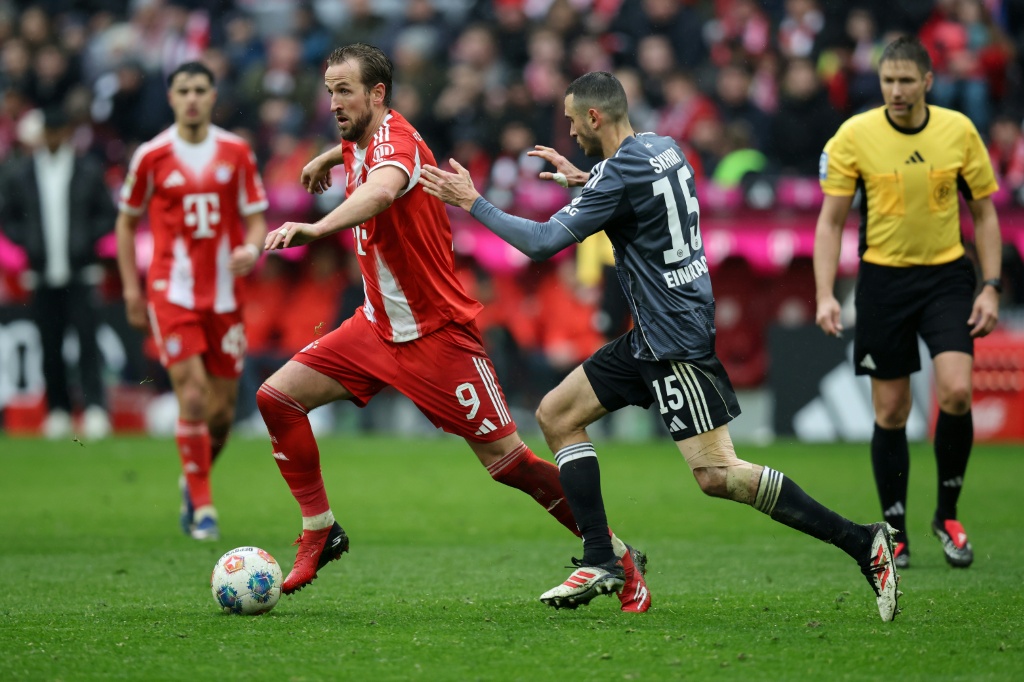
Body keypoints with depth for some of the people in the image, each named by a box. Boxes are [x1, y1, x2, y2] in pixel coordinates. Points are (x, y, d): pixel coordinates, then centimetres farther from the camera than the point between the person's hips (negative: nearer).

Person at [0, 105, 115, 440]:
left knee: (87, 341, -11)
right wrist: (29, 243, -4)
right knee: (50, 346, 4)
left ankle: (95, 407, -14)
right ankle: (58, 410, 13)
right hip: (43, 273, 2)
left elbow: (106, 214, 8)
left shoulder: (89, 170, 5)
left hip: (81, 273, -2)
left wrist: (87, 240, -8)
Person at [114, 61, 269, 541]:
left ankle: (194, 482, 32)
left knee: (222, 408, 5)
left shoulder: (236, 152, 3)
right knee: (192, 397, -14)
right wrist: (131, 288, 5)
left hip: (225, 294, 2)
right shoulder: (151, 156, 0)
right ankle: (202, 507, -6)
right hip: (172, 292, -2)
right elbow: (127, 222, 10)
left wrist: (252, 249, -18)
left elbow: (255, 219, 5)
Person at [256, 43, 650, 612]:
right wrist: (327, 158, 43)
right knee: (276, 396, -4)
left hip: (437, 333, -8)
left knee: (506, 460, -8)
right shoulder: (363, 142, 4)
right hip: (378, 325, 8)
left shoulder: (395, 142, -22)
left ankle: (620, 558, 6)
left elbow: (382, 189, -48)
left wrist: (315, 228, -62)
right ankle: (320, 533, 7)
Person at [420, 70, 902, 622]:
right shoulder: (663, 148, 9)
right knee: (555, 415, 11)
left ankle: (863, 543, -12)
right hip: (652, 337, 10)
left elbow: (543, 242, -18)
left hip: (678, 342, -10)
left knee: (716, 475, -14)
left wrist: (472, 202, -8)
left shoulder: (621, 172, -18)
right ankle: (600, 563, 8)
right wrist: (581, 179, 31)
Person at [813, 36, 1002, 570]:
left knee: (956, 391, -17)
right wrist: (825, 295, -13)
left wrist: (990, 287, -4)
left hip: (946, 273, 0)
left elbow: (985, 214, 5)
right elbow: (830, 221, -3)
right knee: (890, 411, 1)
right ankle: (895, 532, 15)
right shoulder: (854, 136, -8)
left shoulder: (959, 131, -4)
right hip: (883, 279, 0)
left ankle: (948, 514, 4)